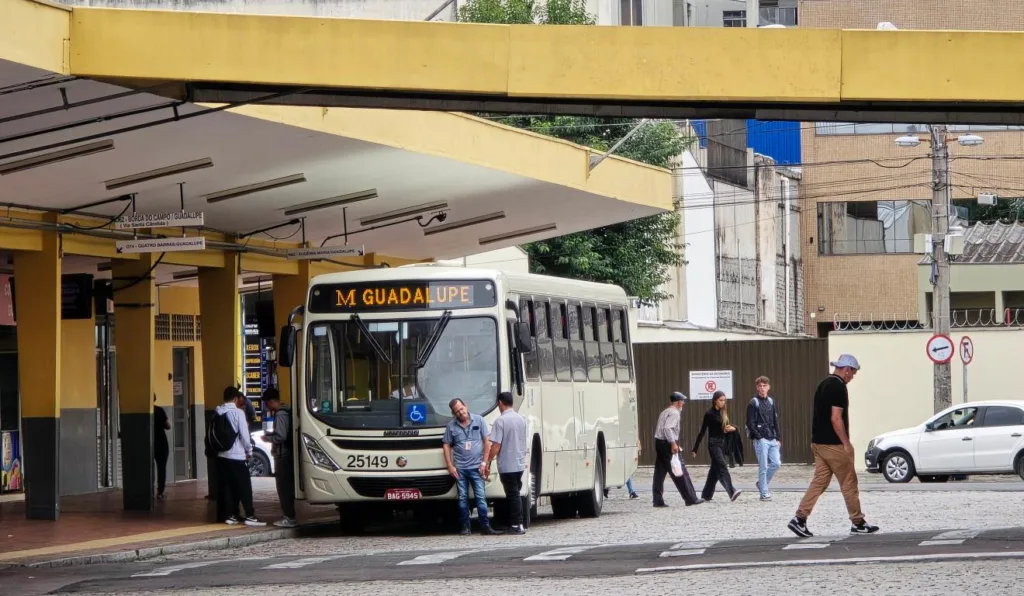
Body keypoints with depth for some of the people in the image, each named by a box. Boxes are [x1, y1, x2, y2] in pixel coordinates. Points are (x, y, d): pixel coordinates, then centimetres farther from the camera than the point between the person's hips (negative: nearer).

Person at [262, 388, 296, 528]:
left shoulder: (280, 415, -17)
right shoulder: (284, 412, 14)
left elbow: (280, 437, -23)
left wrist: (267, 437, -7)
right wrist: (270, 434, 14)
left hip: (283, 455, -10)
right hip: (286, 455, 10)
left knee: (284, 487, -8)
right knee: (287, 486, 14)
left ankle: (289, 518, -8)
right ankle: (289, 516, 18)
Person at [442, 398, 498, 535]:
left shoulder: (479, 421, 2)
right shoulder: (451, 426, 4)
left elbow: (487, 442, 3)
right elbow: (446, 445, 7)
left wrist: (484, 462, -3)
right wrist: (450, 466, -2)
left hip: (476, 467, -1)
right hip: (460, 468, 1)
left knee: (481, 497, -4)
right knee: (463, 498, 4)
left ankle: (485, 526, -1)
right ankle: (465, 527, 8)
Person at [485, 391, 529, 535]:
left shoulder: (501, 421, -15)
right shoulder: (521, 419, 8)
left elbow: (496, 446, -18)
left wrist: (488, 463, -11)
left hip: (507, 465, -7)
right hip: (520, 464, 7)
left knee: (512, 495, -3)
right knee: (516, 493, 13)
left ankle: (516, 525, -3)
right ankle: (518, 524, 13)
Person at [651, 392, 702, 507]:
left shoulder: (664, 413, 18)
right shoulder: (674, 413, -10)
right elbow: (667, 428, -24)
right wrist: (673, 443, -25)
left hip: (659, 442, 9)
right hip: (668, 445, -9)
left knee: (660, 472, 7)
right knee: (680, 472, -4)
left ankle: (658, 500, 6)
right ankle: (690, 499, 0)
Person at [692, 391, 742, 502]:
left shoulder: (724, 414, 12)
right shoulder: (710, 414, -7)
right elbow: (702, 432, -6)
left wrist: (733, 429, -7)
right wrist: (695, 449, -4)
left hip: (722, 444, 7)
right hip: (713, 444, -7)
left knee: (715, 470, 10)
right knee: (722, 468, -18)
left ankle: (706, 495, 18)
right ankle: (732, 492, -30)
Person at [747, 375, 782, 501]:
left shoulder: (771, 402, 15)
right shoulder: (753, 403, -4)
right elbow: (750, 423, -8)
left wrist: (778, 438, 11)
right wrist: (758, 437, -14)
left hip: (772, 439, 6)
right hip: (761, 440, -6)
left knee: (776, 463, 1)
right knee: (763, 466, -5)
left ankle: (762, 484, 21)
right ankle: (764, 493, 2)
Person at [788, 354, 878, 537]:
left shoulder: (823, 385, 13)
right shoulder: (839, 387, -15)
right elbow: (836, 418, -21)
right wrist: (846, 443, -16)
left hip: (818, 443, 9)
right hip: (833, 445, -9)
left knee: (819, 482, 7)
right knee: (849, 484, 2)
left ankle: (800, 519, -2)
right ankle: (858, 523, 9)